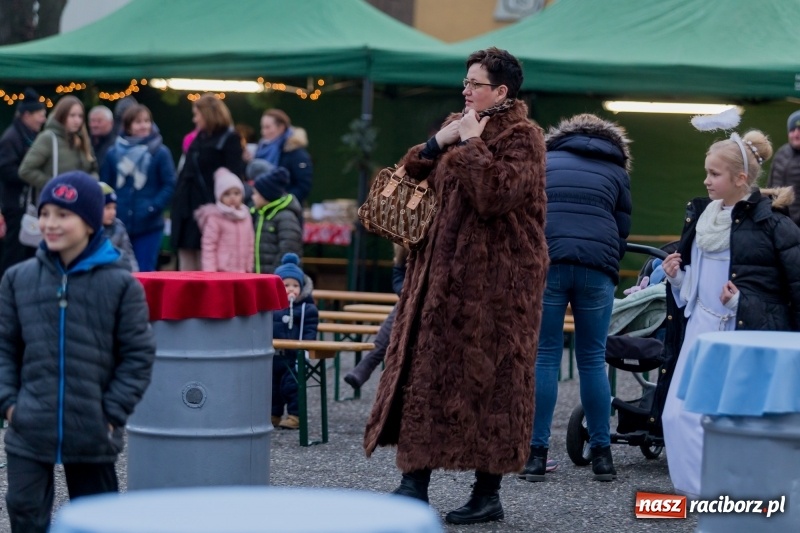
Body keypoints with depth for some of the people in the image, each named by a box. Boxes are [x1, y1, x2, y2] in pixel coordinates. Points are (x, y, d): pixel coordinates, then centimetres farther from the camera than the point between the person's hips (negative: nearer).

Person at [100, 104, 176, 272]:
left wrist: (153, 208, -14)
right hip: (118, 225, 2)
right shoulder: (114, 153, 3)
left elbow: (170, 186, -5)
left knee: (144, 272, -1)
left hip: (149, 226, -2)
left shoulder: (160, 152, -4)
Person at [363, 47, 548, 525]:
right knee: (426, 370, 5)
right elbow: (412, 176, 16)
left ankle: (489, 493, 6)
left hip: (494, 279, -8)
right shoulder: (461, 127, 15)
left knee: (486, 379, -3)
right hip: (445, 273, 8)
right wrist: (437, 143, -1)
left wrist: (470, 144, -17)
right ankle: (414, 482, 8)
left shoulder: (520, 137, -10)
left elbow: (495, 194, -25)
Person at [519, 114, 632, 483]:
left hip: (546, 262, -1)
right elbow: (622, 229, 17)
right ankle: (601, 453, 9)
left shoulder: (545, 161, 19)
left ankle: (537, 452, -1)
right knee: (592, 359, 8)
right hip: (597, 268, 1)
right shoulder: (616, 171, 19)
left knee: (544, 358, 2)